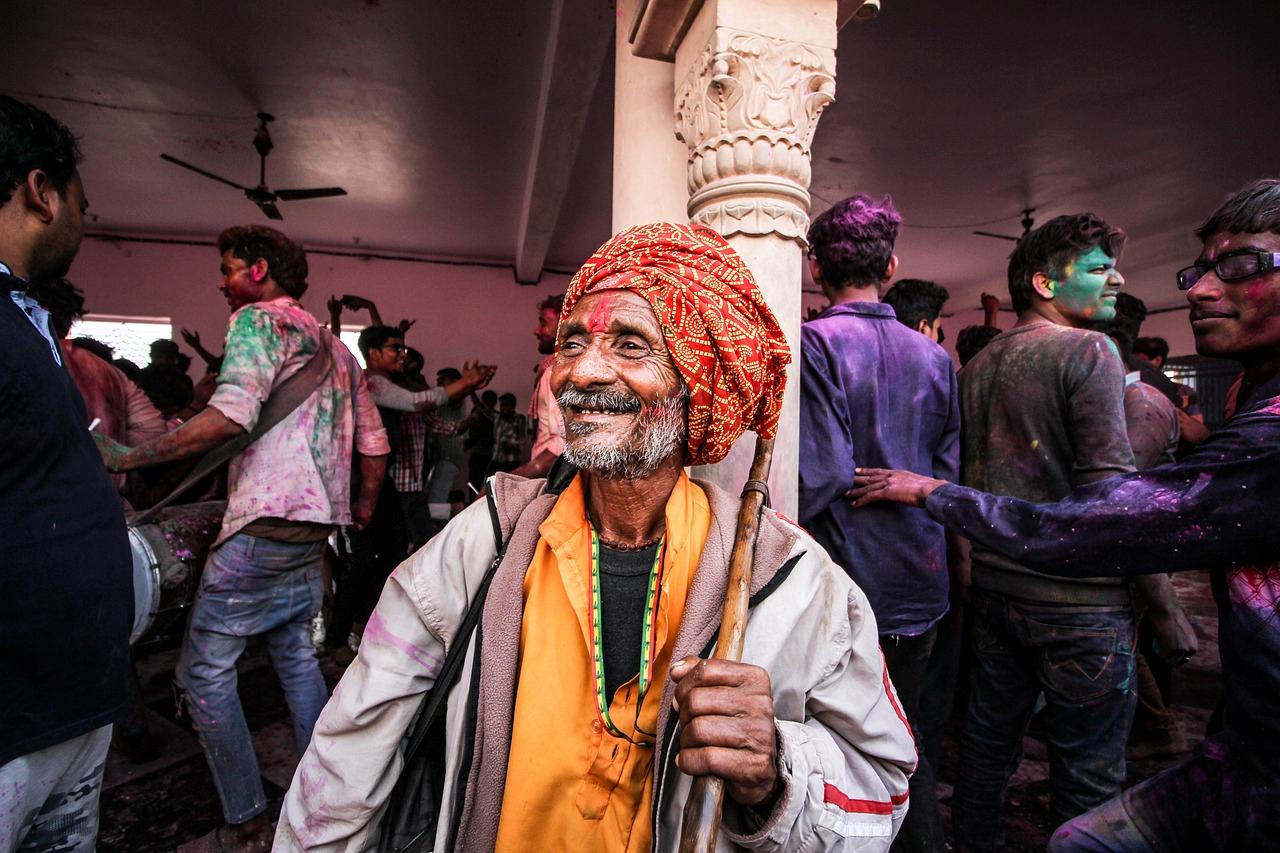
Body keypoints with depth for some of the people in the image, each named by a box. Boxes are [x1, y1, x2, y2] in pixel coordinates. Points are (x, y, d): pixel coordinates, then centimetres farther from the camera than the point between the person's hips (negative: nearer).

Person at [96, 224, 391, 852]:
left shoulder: (256, 320, -4)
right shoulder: (334, 346, 19)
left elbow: (229, 417, -21)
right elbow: (374, 444, 18)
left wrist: (127, 457, -13)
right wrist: (361, 512, 27)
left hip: (263, 524, -8)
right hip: (315, 527, 8)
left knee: (205, 670, 5)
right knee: (297, 656, 18)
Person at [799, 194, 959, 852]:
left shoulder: (814, 342, -14)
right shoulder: (935, 356, 5)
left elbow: (824, 470, -22)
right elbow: (949, 470, 7)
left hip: (849, 583, -6)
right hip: (921, 584, 7)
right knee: (905, 739, 23)